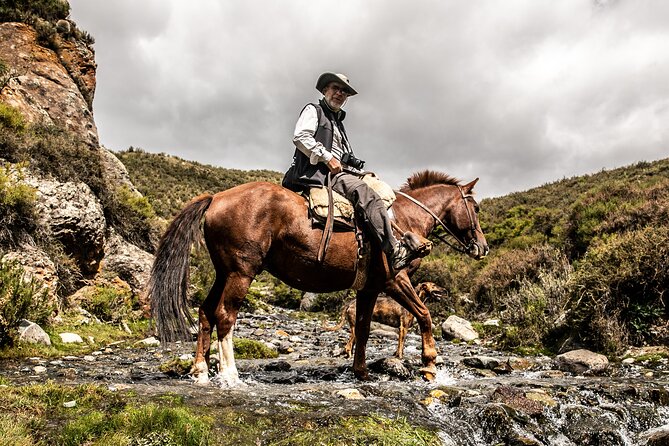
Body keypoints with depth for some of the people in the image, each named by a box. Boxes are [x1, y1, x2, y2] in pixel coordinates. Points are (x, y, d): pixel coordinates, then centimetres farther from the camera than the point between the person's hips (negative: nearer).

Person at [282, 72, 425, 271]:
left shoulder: (339, 124, 34)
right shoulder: (313, 111, 10)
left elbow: (346, 156, 30)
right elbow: (300, 137, -9)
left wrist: (361, 170, 11)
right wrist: (327, 158, -15)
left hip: (339, 171, 10)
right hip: (318, 171, -10)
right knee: (366, 193, -29)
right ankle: (394, 251, -39)